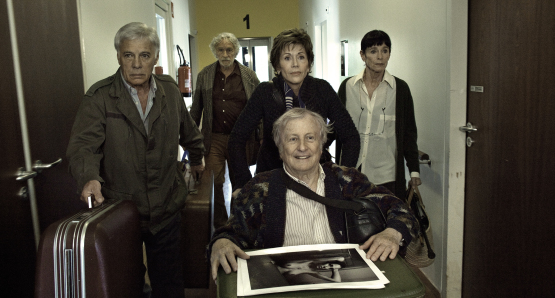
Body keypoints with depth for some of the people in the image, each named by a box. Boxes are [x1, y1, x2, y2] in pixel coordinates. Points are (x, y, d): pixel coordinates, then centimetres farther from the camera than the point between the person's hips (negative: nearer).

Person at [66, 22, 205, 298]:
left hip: (166, 210, 3)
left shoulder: (170, 90, 4)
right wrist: (90, 177, -35)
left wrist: (197, 160, 32)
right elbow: (83, 144, -17)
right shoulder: (99, 97, -7)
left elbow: (188, 132, 20)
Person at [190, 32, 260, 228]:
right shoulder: (204, 75, 7)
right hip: (213, 139, 1)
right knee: (214, 182, 0)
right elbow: (196, 109, 12)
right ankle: (220, 225, 18)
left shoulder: (249, 76, 4)